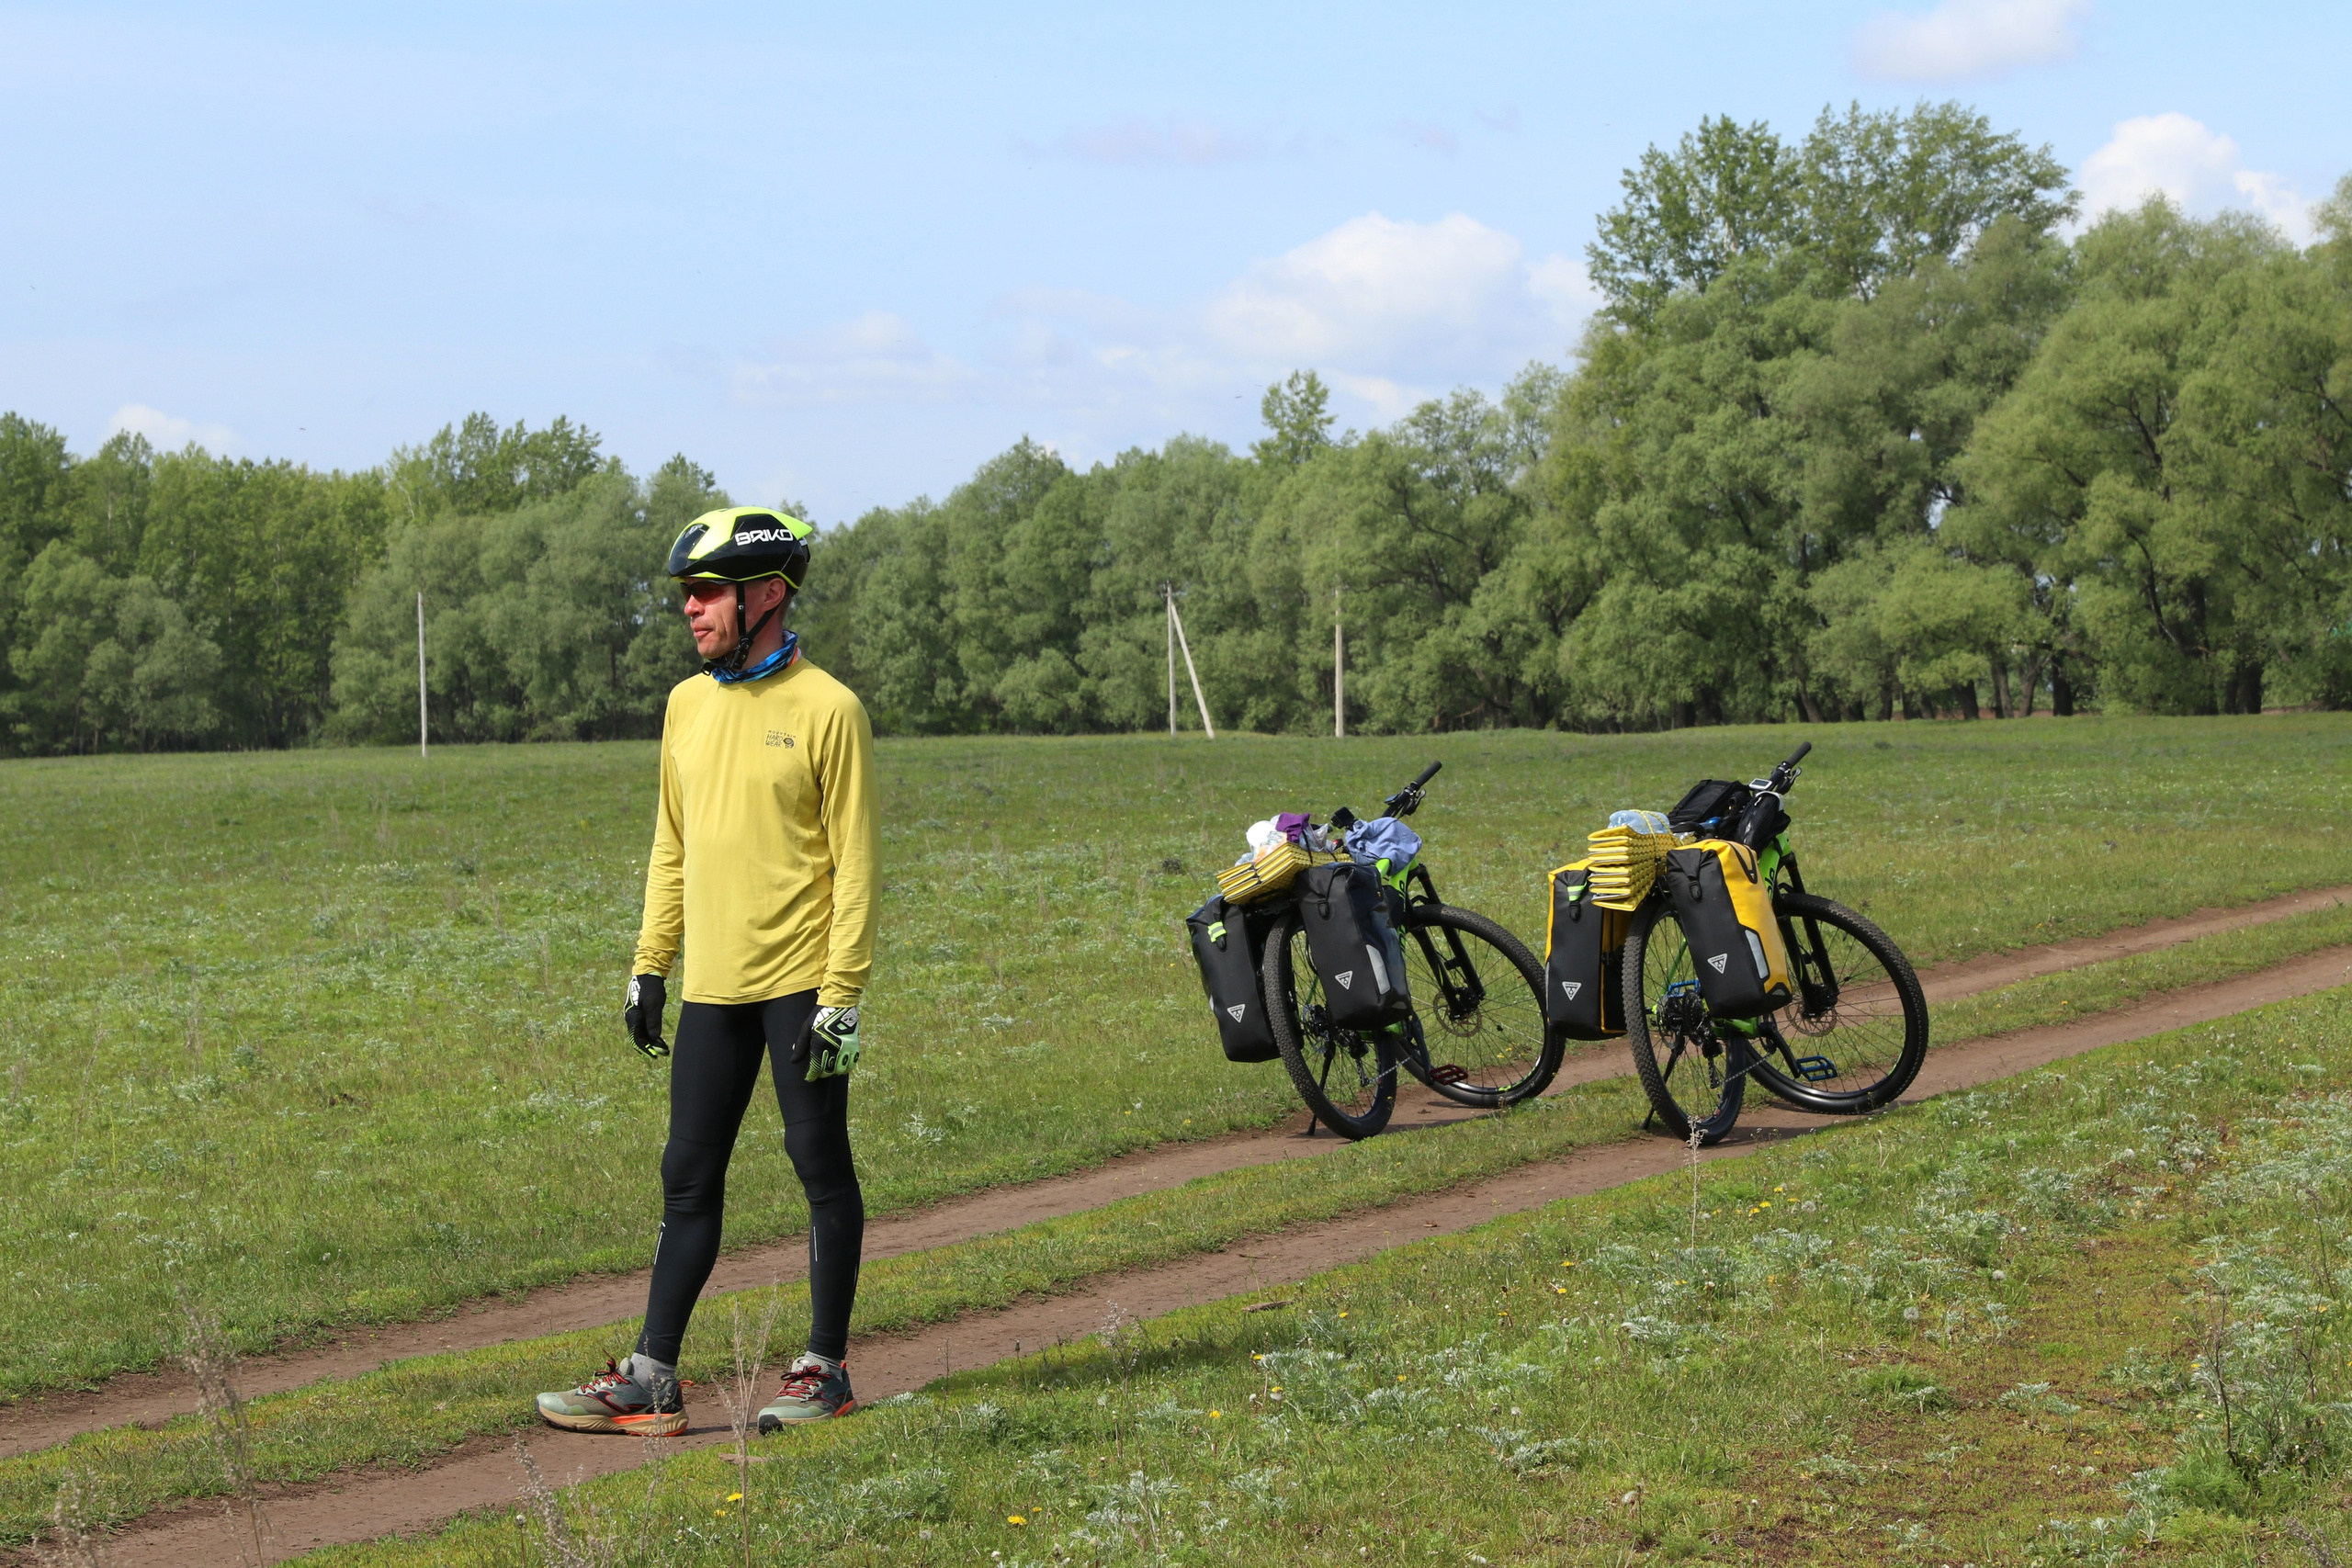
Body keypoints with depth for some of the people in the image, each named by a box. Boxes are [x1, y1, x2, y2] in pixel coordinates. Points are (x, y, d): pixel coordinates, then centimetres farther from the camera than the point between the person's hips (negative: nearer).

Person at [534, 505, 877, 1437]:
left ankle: (824, 1369, 14)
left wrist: (842, 995, -14)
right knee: (689, 1179, 7)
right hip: (713, 985, 6)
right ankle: (651, 1382, 11)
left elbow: (854, 862, -10)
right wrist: (648, 966, 13)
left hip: (800, 985, -6)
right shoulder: (687, 705, 11)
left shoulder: (826, 709, -9)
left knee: (822, 1168, 4)